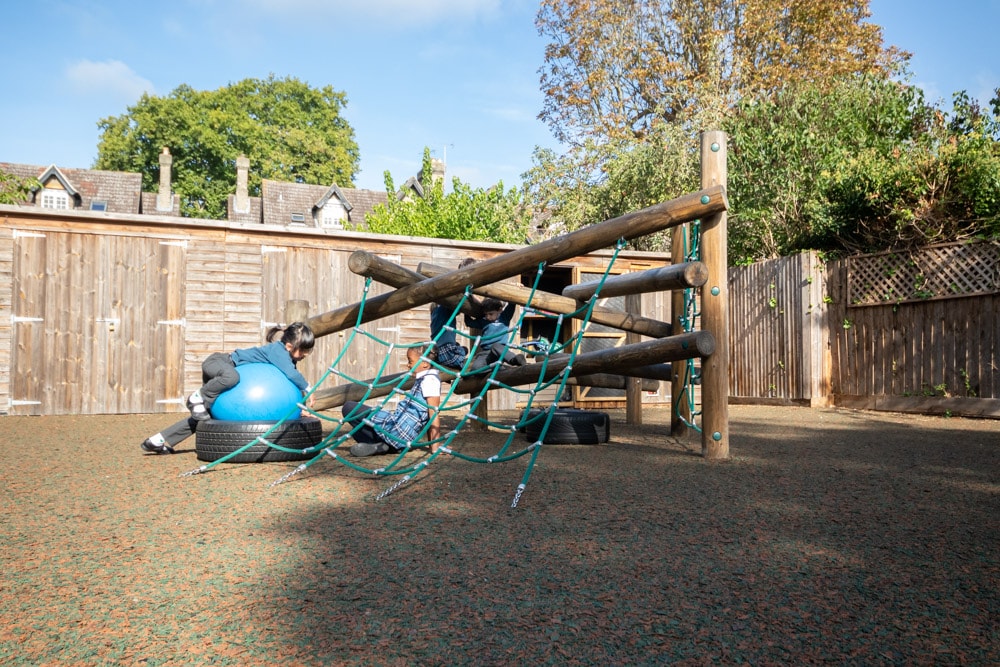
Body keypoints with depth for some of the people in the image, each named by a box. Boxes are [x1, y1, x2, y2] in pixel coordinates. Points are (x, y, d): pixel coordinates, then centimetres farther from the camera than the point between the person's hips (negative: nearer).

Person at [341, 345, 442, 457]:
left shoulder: (430, 379, -13)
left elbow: (434, 414, -16)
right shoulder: (423, 378, 17)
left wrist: (435, 447, -17)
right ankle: (383, 445, 7)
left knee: (348, 407, -5)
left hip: (397, 429, -10)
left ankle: (376, 444, -7)